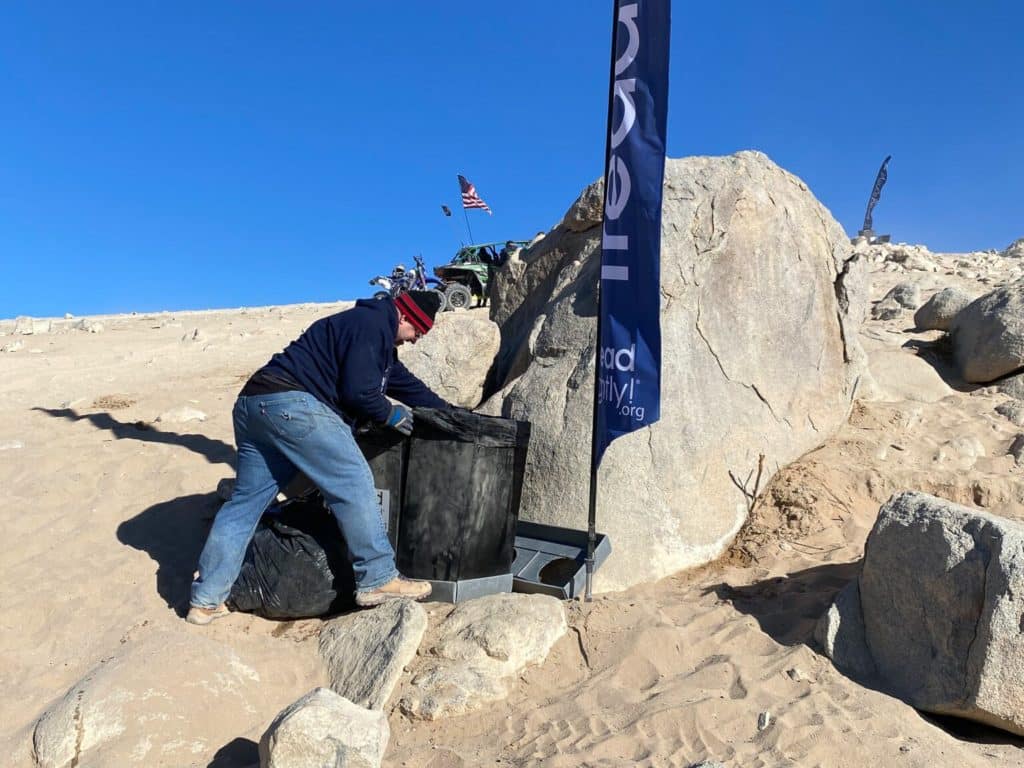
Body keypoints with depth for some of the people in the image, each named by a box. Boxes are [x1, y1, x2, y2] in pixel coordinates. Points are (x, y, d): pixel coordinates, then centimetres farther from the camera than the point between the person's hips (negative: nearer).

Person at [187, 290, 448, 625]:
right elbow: (357, 390, -14)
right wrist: (390, 416, 3)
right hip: (292, 405, -11)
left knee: (245, 501, 11)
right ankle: (377, 581, -4)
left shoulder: (378, 338, 28)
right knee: (353, 484, -8)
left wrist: (450, 412, 37)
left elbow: (406, 383, 34)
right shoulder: (371, 325, -5)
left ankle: (206, 600, 16)